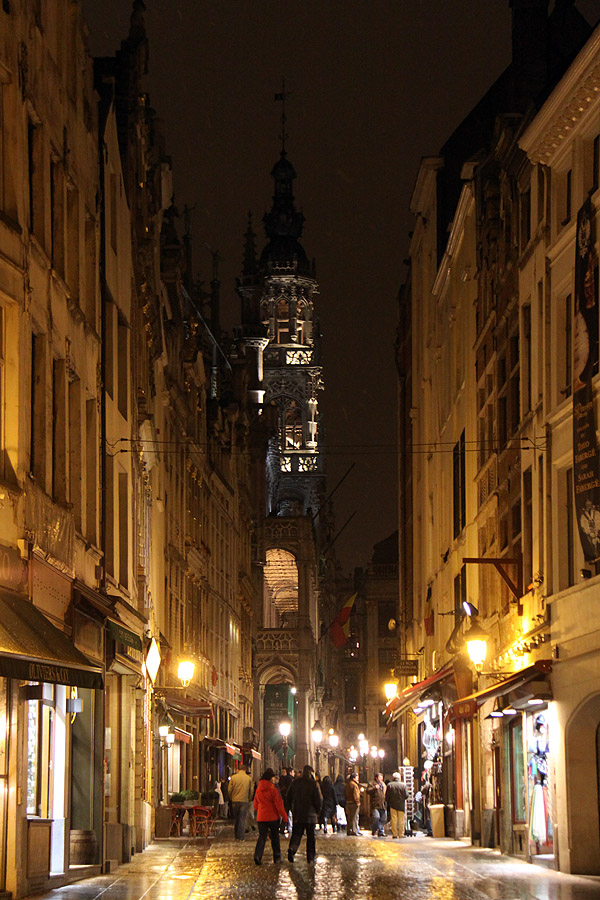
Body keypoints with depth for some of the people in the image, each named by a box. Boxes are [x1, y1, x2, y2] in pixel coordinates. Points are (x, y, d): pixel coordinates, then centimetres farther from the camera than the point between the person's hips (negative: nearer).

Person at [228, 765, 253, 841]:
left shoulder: (233, 777, -1)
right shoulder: (249, 778, -1)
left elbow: (230, 790, 0)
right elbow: (250, 791, 4)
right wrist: (248, 799, 18)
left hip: (235, 801, 1)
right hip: (244, 801, -1)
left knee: (235, 819, 12)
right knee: (242, 819, 1)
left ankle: (236, 836, 17)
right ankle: (240, 837, -3)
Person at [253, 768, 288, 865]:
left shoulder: (258, 789, 3)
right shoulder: (273, 789, -14)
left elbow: (255, 804, 13)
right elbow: (279, 805, -13)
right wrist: (284, 816, -6)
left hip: (261, 817, 4)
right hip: (273, 817, -4)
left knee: (262, 836, 3)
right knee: (275, 837, 10)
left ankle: (258, 855, -17)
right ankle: (277, 857, 17)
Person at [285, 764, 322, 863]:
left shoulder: (294, 783, 4)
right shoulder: (313, 784, -9)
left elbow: (288, 799, 8)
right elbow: (319, 800, -10)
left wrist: (293, 809, 18)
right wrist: (318, 812, 6)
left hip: (297, 815, 2)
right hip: (310, 815, -2)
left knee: (296, 834, 6)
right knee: (311, 837, 9)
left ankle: (292, 848, -22)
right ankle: (310, 858, 11)